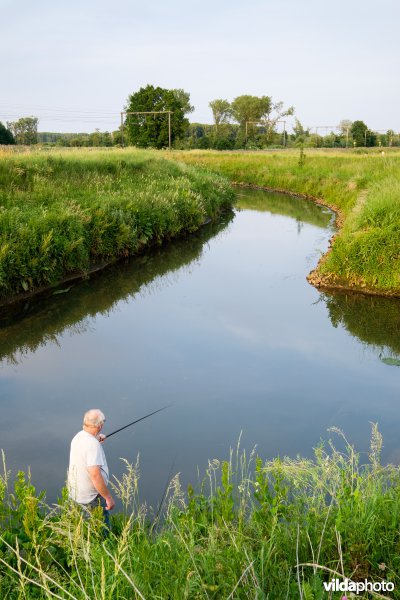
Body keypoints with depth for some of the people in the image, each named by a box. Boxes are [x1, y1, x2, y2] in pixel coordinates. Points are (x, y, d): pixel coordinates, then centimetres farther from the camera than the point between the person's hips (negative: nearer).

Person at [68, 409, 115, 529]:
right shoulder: (92, 444, -27)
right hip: (91, 498, -8)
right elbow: (95, 475, -30)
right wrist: (108, 497, -23)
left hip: (74, 492, 8)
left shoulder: (78, 437, 0)